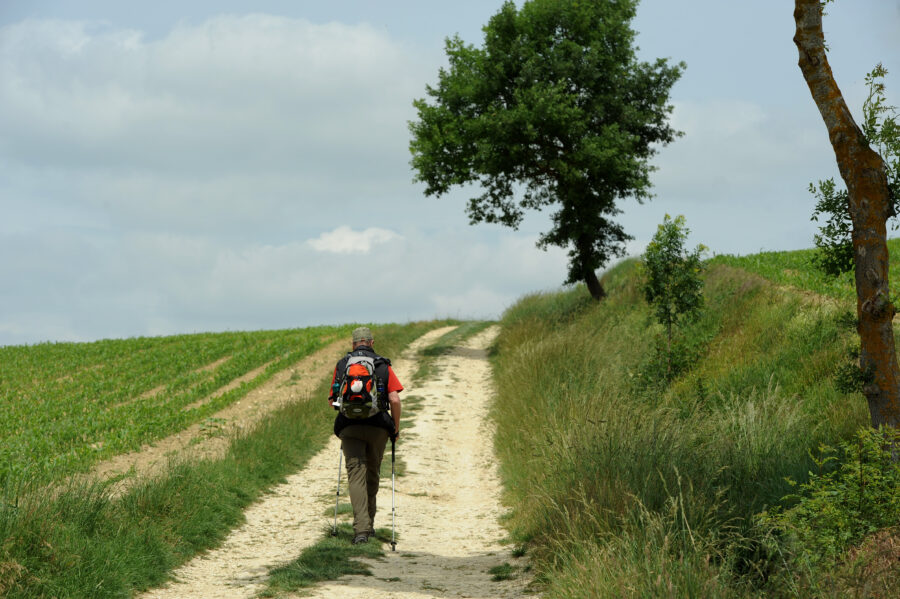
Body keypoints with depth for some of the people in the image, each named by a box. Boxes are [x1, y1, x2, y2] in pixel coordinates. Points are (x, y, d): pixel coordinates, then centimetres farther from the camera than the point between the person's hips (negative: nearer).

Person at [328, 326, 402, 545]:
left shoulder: (341, 365, 9)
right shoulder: (383, 365, 5)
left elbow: (332, 401, 13)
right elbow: (395, 399, -4)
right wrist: (396, 427, 8)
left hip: (350, 427, 0)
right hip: (378, 426, 0)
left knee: (356, 475, -5)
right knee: (372, 475, 16)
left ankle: (361, 529, -19)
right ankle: (368, 524, 27)